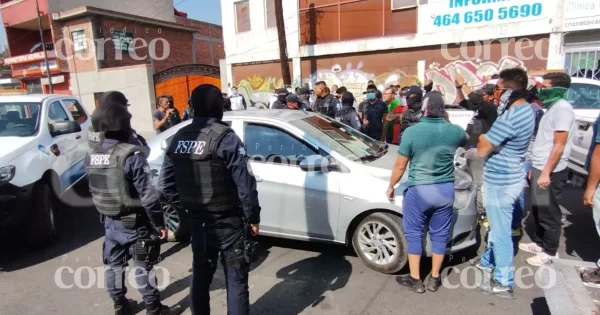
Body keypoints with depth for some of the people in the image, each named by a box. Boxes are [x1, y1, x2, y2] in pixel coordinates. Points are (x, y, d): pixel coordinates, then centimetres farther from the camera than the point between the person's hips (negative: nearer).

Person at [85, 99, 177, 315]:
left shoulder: (91, 156, 1)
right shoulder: (131, 155, -23)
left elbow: (94, 191, 11)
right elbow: (148, 195, -23)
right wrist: (159, 223, -15)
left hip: (109, 221, 7)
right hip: (134, 222, -7)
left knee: (114, 265, 19)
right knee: (143, 267, 6)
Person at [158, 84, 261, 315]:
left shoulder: (179, 138, 2)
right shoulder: (225, 137, -17)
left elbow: (165, 182, 6)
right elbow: (245, 183, -19)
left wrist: (185, 206, 16)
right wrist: (253, 216, -8)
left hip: (196, 218, 6)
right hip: (226, 219, -6)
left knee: (201, 272, 21)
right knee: (235, 277, 7)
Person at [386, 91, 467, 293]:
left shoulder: (412, 132, -14)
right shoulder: (454, 131, -4)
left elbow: (400, 166, -10)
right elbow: (465, 142, 23)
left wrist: (391, 186, 6)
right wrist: (447, 121, 21)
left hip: (419, 190, -3)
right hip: (446, 189, 4)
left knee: (414, 233, 11)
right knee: (440, 234, 15)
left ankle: (415, 279, 20)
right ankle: (435, 279, 27)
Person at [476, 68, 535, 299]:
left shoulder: (509, 119, -27)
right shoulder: (526, 109, 6)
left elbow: (482, 150, -22)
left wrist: (482, 137, -5)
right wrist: (489, 137, -1)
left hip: (500, 182, -10)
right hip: (511, 176, 10)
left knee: (500, 232, 3)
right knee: (496, 226, 24)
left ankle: (503, 283, 16)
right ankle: (488, 262, 43)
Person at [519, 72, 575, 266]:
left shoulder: (562, 108, -15)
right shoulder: (552, 108, 14)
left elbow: (559, 145, -20)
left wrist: (546, 172, -22)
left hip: (551, 172, -9)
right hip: (540, 168, 9)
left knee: (549, 213, 2)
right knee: (538, 210, 18)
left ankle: (550, 252, 14)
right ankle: (539, 243, 31)